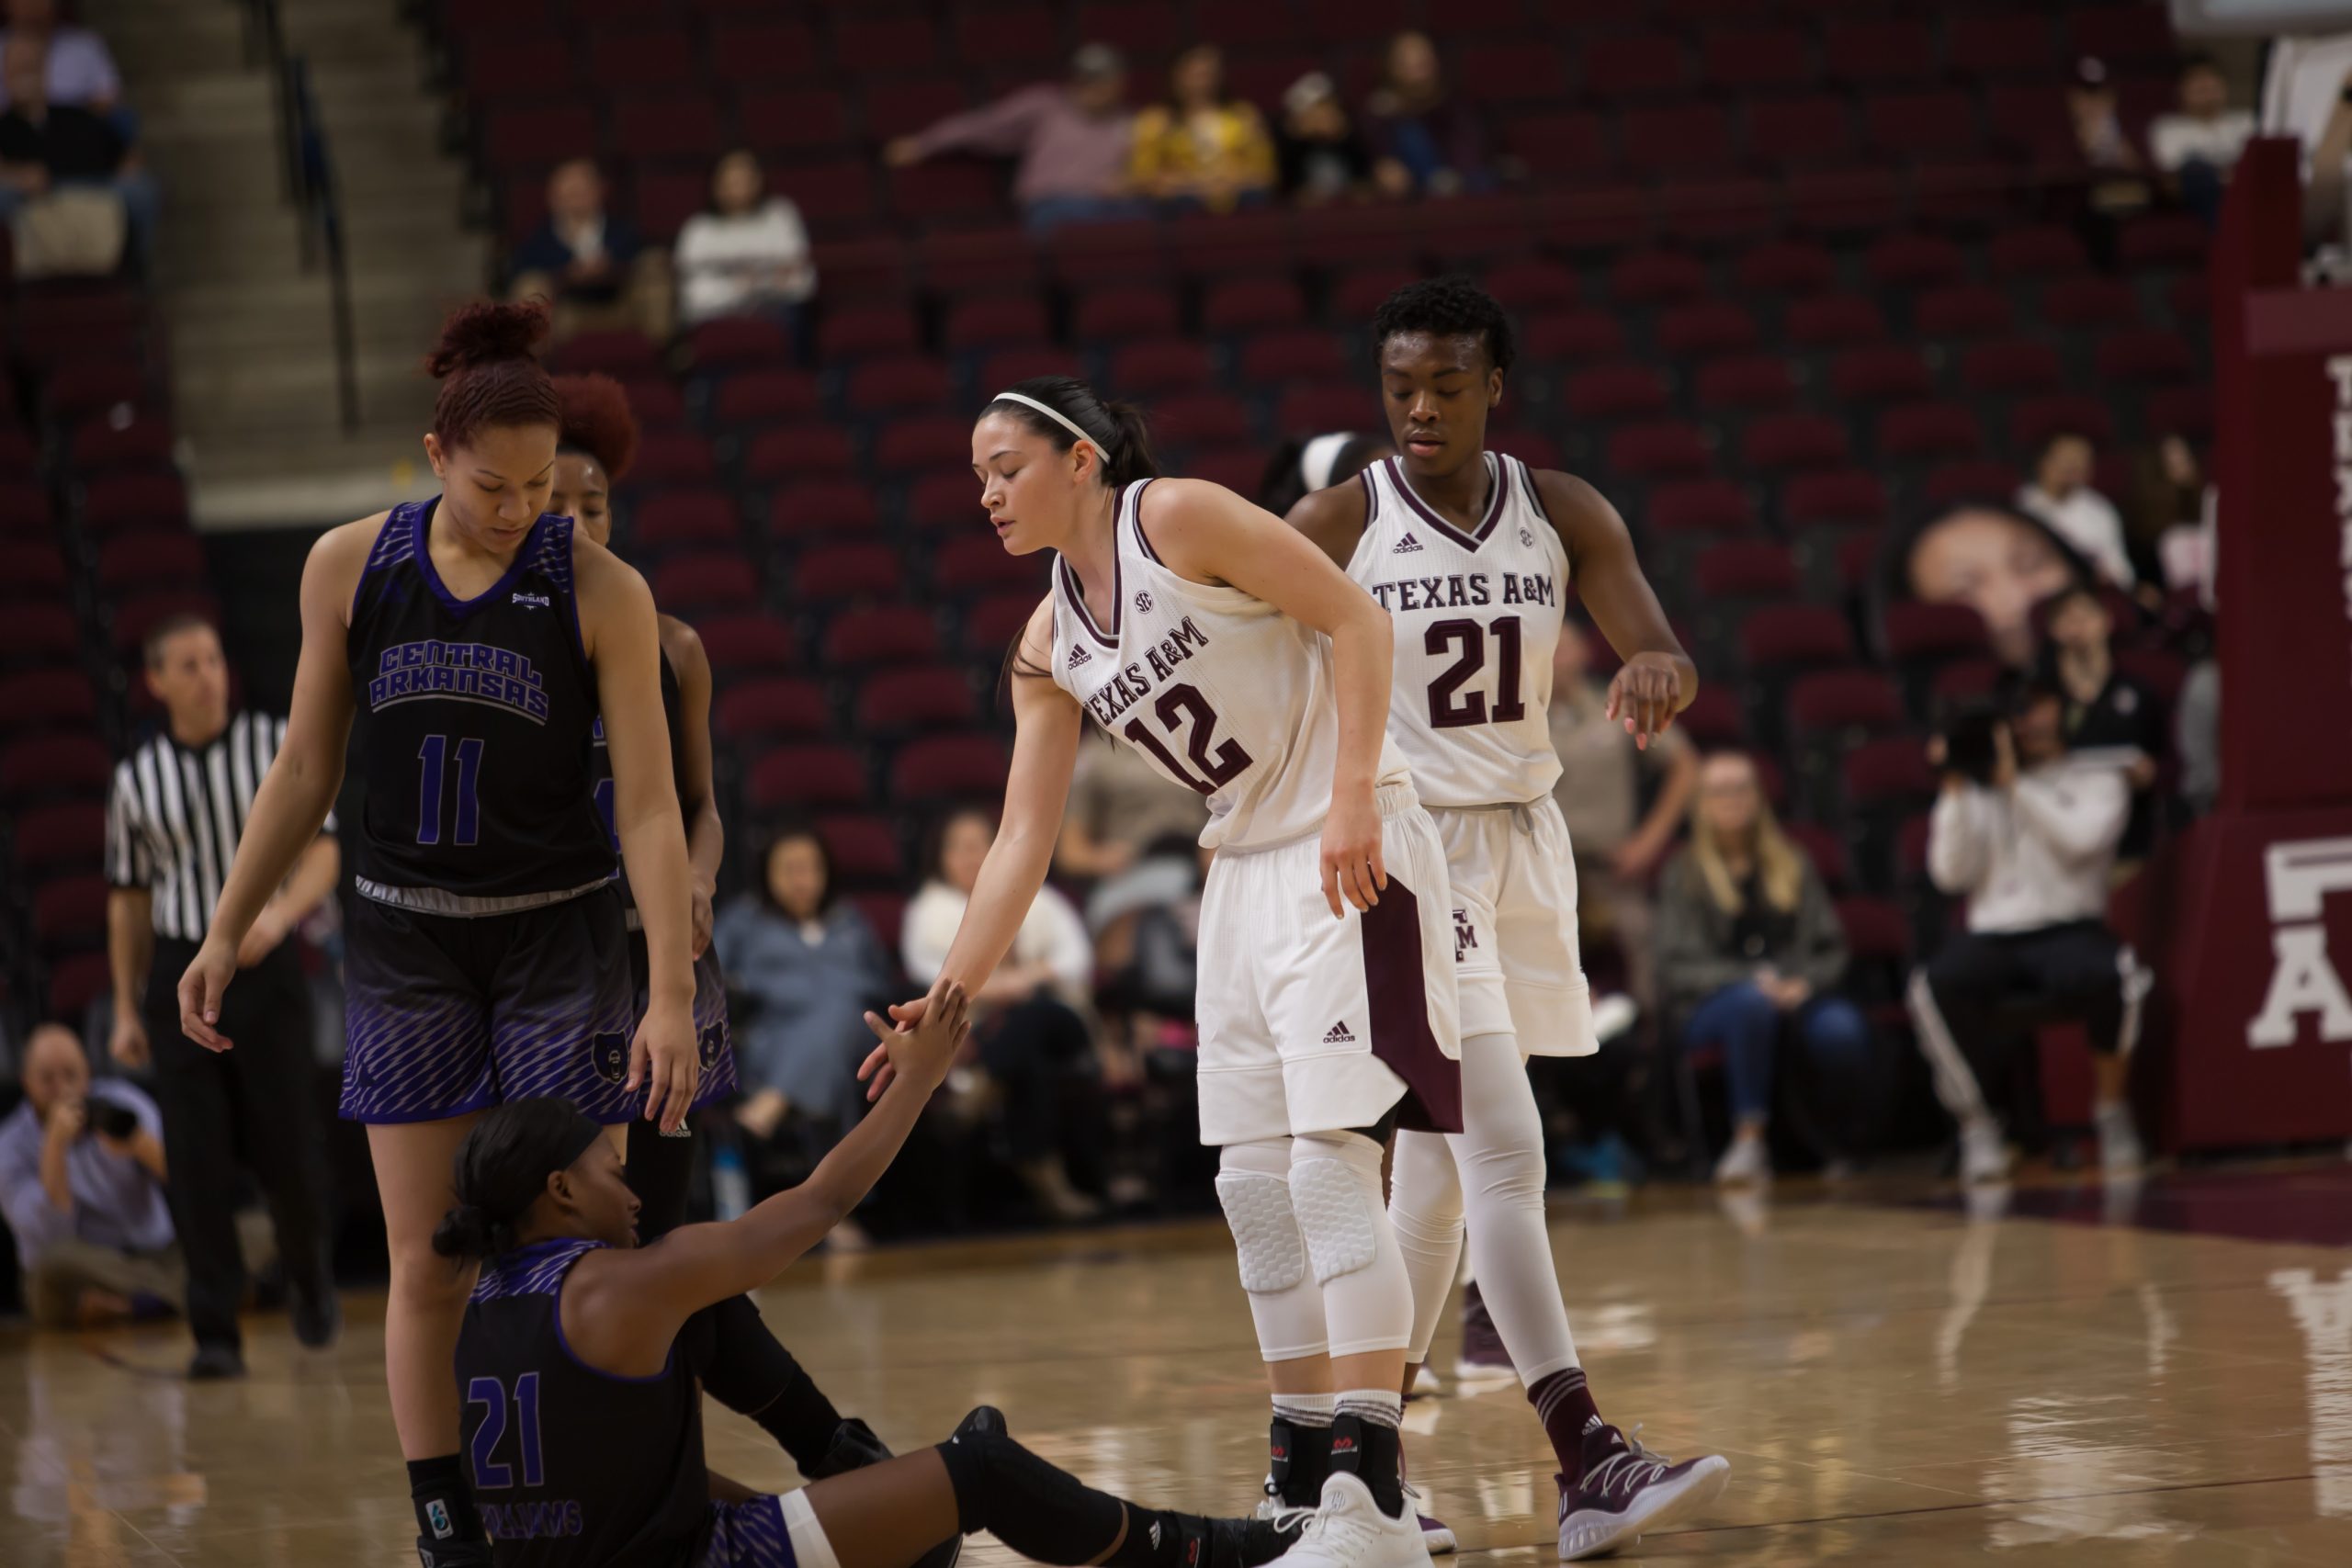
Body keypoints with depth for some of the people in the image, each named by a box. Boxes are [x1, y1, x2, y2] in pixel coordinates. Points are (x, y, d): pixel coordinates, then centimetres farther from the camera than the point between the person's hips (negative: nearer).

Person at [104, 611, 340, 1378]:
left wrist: (278, 915, -24)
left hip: (264, 969, -1)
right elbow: (128, 900, 13)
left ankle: (310, 1274, 30)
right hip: (179, 975, 1)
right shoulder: (137, 777, 6)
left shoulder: (277, 746, 1)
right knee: (198, 1164, -5)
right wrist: (127, 1011, 10)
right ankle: (216, 1335, -1)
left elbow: (323, 854, -4)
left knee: (290, 1148, 0)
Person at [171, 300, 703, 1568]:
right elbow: (305, 770, 8)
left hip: (560, 940, -2)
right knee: (427, 1264, 0)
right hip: (405, 942, 2)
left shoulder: (600, 590, -10)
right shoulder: (349, 568, -2)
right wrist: (226, 931, 7)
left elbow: (651, 805, -11)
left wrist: (672, 997, -16)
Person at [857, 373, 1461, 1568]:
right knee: (1254, 1183, 7)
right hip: (1246, 873, 8)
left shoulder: (1178, 519, -11)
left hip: (1351, 855, -8)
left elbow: (1353, 616, -14)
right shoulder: (1050, 642, 10)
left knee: (1330, 1159, -15)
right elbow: (1022, 841, 11)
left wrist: (1353, 797, -22)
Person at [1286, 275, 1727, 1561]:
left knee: (1437, 1170, 12)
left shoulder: (1563, 515, 3)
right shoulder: (1339, 523, -7)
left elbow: (1666, 662, -3)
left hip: (1523, 842, 5)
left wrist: (1657, 673, -27)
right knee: (1506, 1152, -17)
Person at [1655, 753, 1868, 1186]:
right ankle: (1748, 1141, -37)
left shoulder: (1793, 866, 18)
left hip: (1796, 996, 2)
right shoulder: (1684, 875, 9)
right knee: (1751, 1002, -40)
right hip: (1709, 1005, -2)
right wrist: (1753, 981, -17)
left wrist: (1805, 983, -11)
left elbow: (1829, 948, 12)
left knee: (1842, 1032, -33)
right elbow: (1678, 967, -2)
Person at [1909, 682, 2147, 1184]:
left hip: (2069, 929, -1)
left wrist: (2013, 783, -8)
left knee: (2105, 974, -38)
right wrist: (1956, 788, -3)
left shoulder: (2097, 779, 11)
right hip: (1991, 937, 1)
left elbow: (2081, 840, -9)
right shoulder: (1974, 791, 16)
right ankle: (1976, 1126, -14)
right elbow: (1951, 874, 2)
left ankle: (2113, 1111, -12)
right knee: (1935, 988, -33)